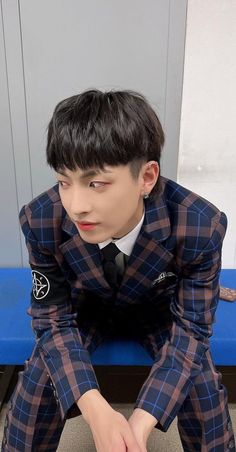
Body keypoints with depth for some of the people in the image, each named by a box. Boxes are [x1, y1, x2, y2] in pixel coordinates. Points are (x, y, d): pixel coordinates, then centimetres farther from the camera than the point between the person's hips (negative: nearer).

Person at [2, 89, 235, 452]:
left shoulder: (200, 226, -34)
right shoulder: (41, 221, -31)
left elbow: (191, 327, -24)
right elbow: (54, 319, -21)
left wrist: (142, 422, -37)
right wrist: (96, 411, -36)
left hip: (158, 310, 0)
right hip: (86, 307, 1)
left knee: (202, 386, -17)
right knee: (38, 379, -18)